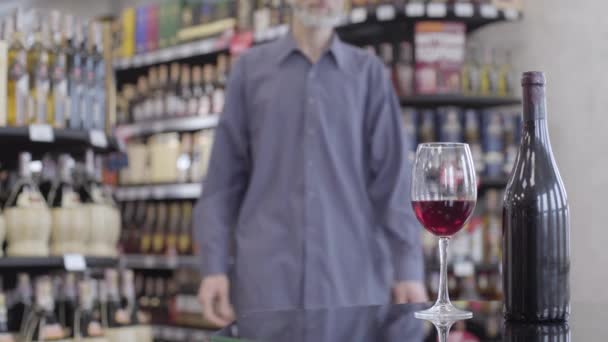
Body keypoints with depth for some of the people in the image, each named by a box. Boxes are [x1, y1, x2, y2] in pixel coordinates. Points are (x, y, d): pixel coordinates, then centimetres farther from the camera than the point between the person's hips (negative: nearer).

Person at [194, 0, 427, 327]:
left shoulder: (368, 72, 9)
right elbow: (224, 176, 7)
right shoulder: (250, 68, 9)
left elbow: (392, 175, 3)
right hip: (267, 275, 0)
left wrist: (408, 267, -5)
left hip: (352, 274, 0)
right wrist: (214, 265, -2)